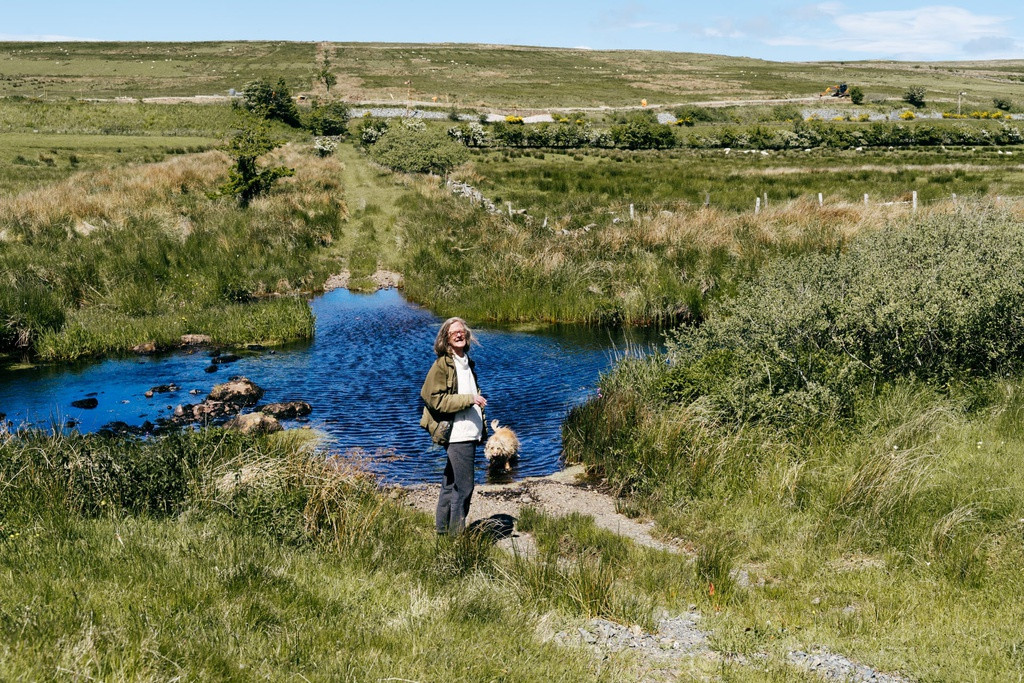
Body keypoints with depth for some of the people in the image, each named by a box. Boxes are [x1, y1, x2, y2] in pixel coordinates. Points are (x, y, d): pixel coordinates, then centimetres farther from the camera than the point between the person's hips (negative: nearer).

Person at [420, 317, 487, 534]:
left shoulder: (468, 363, 18)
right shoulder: (442, 365, -8)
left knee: (451, 485, 14)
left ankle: (443, 531, 22)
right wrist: (470, 399, -18)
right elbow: (436, 400, -15)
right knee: (463, 488, -7)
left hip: (470, 433, 8)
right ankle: (456, 535, 1)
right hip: (457, 434, -8)